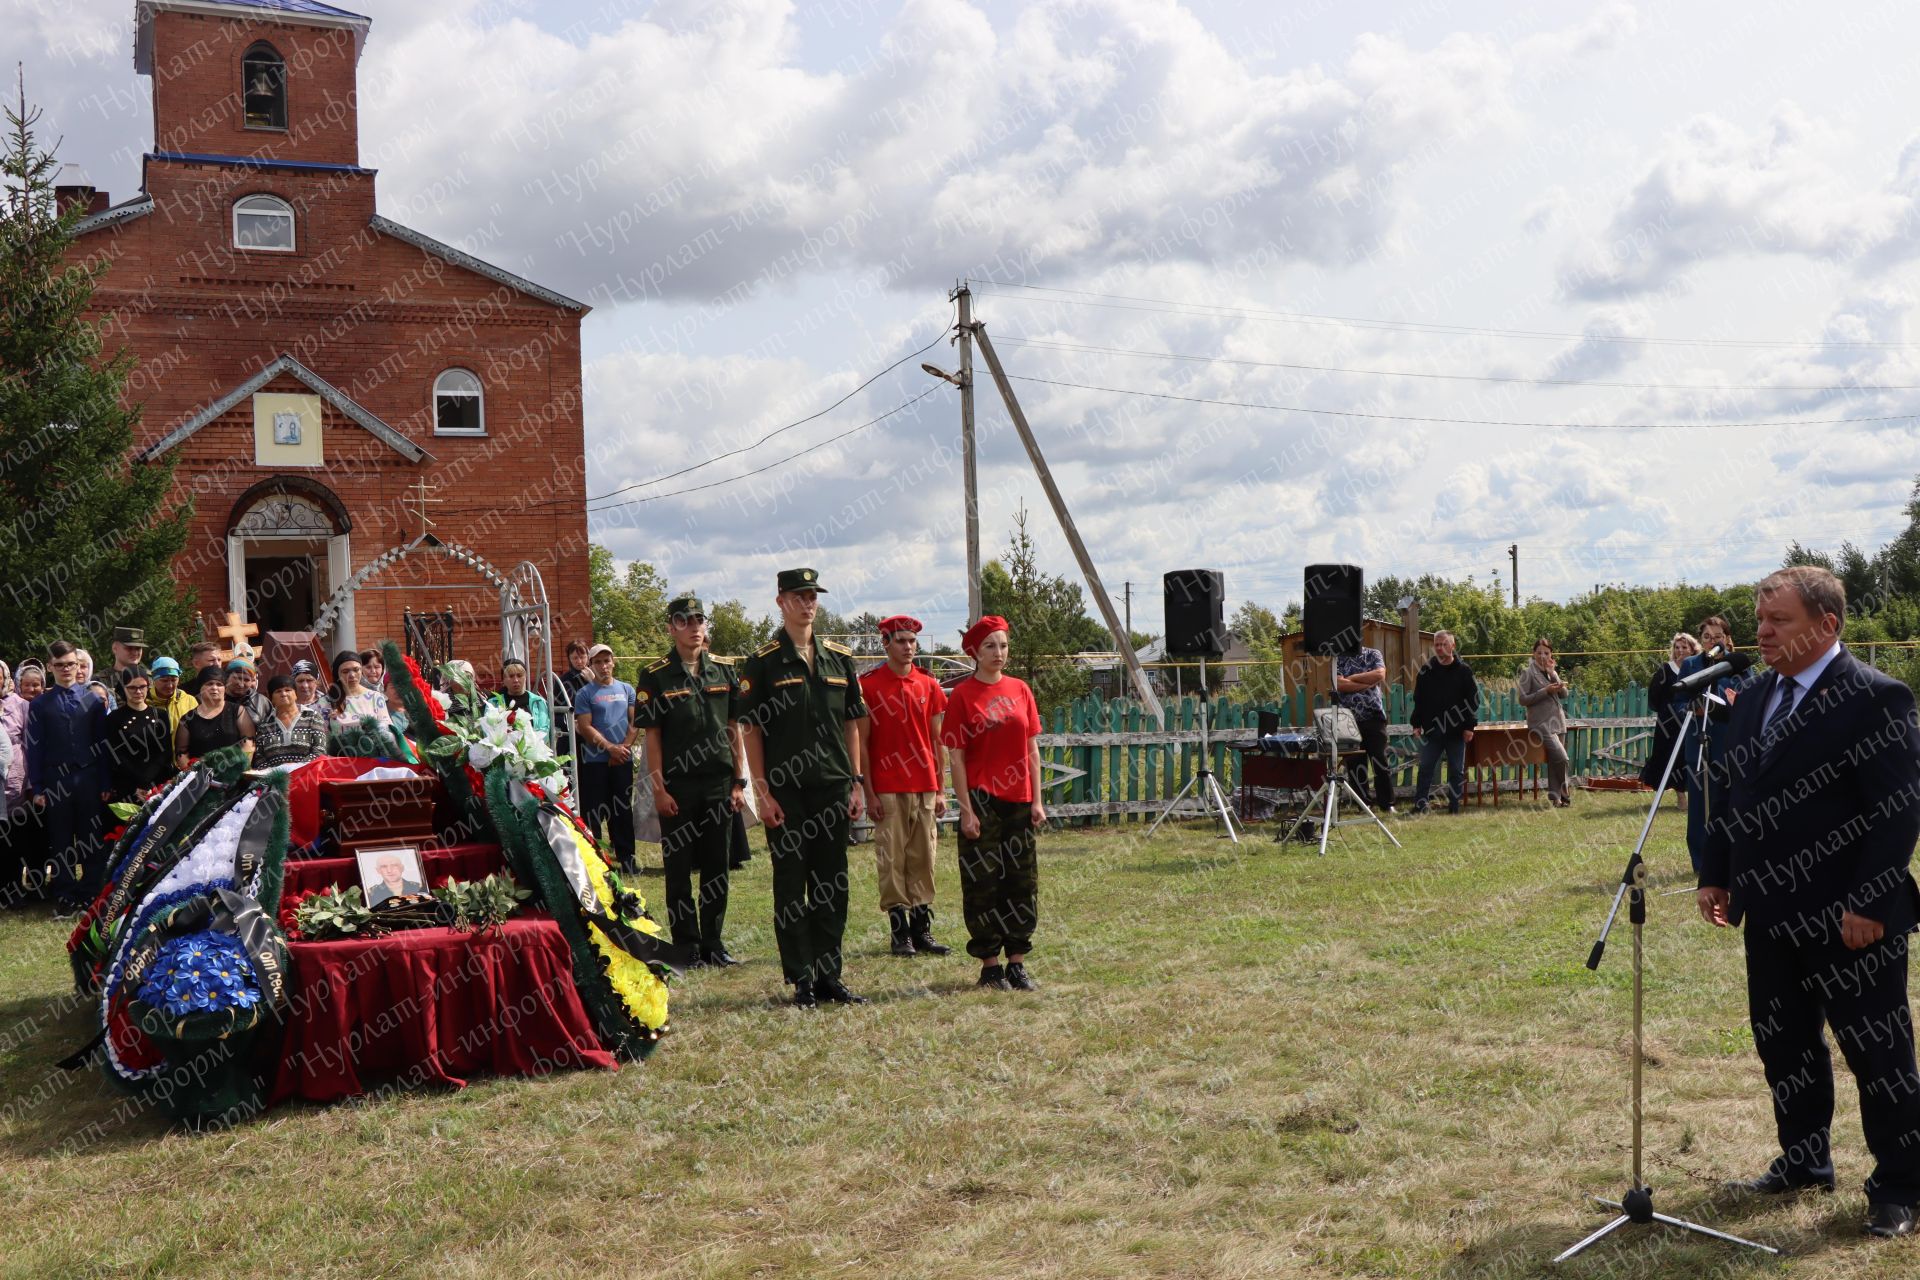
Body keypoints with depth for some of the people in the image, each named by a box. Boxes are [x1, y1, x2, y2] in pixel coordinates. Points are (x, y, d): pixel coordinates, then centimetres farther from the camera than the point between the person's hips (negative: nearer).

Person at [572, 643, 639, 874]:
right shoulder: (584, 693, 0)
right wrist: (611, 747, -14)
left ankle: (626, 857, 13)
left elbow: (635, 722, 5)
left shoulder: (626, 689, 10)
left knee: (623, 810, 7)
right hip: (595, 761, -3)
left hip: (623, 759, 3)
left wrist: (624, 746, -9)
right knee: (593, 811, -1)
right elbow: (585, 728, -8)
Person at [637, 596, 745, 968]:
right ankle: (686, 945, 12)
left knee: (717, 868, 8)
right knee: (679, 869, 3)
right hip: (677, 786, -3)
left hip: (719, 784, 4)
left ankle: (712, 943, 18)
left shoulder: (723, 672, 8)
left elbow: (734, 729, 11)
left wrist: (738, 781, 6)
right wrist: (659, 788, -9)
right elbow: (651, 737, -4)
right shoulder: (655, 677, -3)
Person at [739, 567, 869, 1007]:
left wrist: (856, 783, 6)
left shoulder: (840, 658, 10)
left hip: (833, 789, 4)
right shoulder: (763, 662, -2)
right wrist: (762, 792, -9)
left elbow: (852, 724, 13)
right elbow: (751, 729, -3)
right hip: (785, 792, -4)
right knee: (791, 885, 2)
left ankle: (829, 975, 17)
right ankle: (801, 979, 10)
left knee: (832, 884, 8)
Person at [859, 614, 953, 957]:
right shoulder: (868, 685, -2)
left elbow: (938, 741, 13)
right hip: (887, 790, -4)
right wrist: (868, 793, -7)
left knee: (924, 859, 6)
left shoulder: (929, 685, 10)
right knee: (892, 860, -2)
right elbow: (860, 743, -2)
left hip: (924, 788, 4)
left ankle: (922, 928, 13)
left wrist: (940, 790, 8)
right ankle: (900, 931, 5)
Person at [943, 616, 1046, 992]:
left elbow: (1032, 749, 10)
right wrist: (966, 810, -11)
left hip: (1019, 801, 5)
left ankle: (1017, 962, 17)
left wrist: (1036, 800, 5)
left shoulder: (1020, 690, 7)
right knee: (983, 883, 1)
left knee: (1022, 882, 8)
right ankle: (989, 964, 10)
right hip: (982, 801, -4)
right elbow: (955, 757, -7)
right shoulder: (962, 695, -5)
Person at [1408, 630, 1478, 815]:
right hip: (1431, 730, 1)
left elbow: (1473, 700, 1)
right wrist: (1416, 724, 3)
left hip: (1456, 730, -1)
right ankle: (1419, 805, 4)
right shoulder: (1426, 670, 5)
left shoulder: (1463, 671, 0)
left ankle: (1454, 806, 13)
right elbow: (1418, 700, 9)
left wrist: (1469, 726, -5)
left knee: (1456, 770, 5)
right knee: (1425, 768, 0)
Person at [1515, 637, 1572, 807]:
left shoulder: (1552, 671, 14)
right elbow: (1522, 699, -10)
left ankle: (1555, 796, 12)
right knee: (1562, 758, -16)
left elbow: (1564, 694, 4)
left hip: (1558, 721, 6)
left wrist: (1553, 673, -7)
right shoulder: (1528, 672, -4)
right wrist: (1545, 691, -16)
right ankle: (1563, 794, -1)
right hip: (1541, 723, -6)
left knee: (1554, 761, 6)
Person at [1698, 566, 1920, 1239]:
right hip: (1772, 912, 8)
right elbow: (1733, 796, 15)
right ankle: (1804, 1162, 32)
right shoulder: (1752, 698, 9)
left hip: (1852, 922, -7)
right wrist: (1716, 876, 10)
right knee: (1784, 1044, 17)